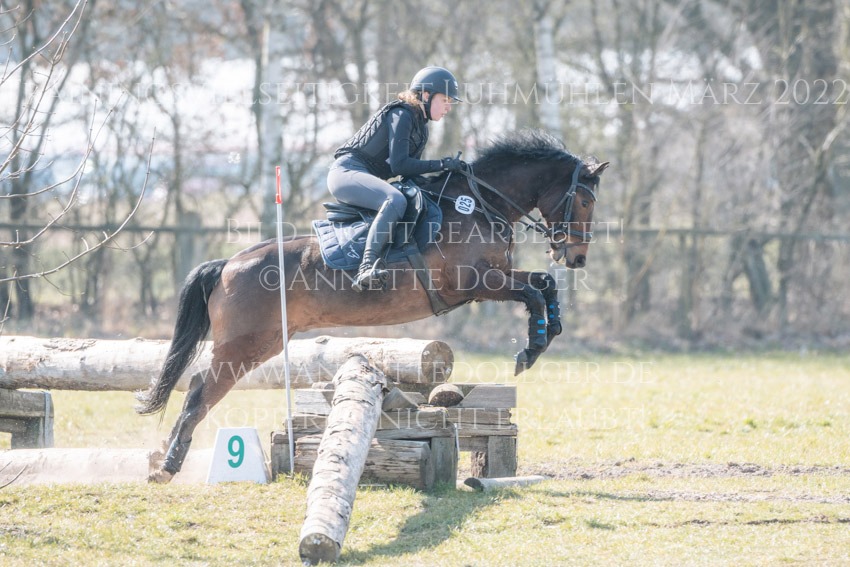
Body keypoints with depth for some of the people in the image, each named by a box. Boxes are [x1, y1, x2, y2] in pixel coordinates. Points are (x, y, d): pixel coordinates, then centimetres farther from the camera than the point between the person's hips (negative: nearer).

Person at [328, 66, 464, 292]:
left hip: (366, 178, 11)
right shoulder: (401, 115, -11)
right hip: (347, 172, -11)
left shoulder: (420, 124, 18)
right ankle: (366, 270, -47)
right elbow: (399, 164, -21)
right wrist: (442, 165, -20)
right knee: (395, 200, -36)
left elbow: (409, 170, 17)